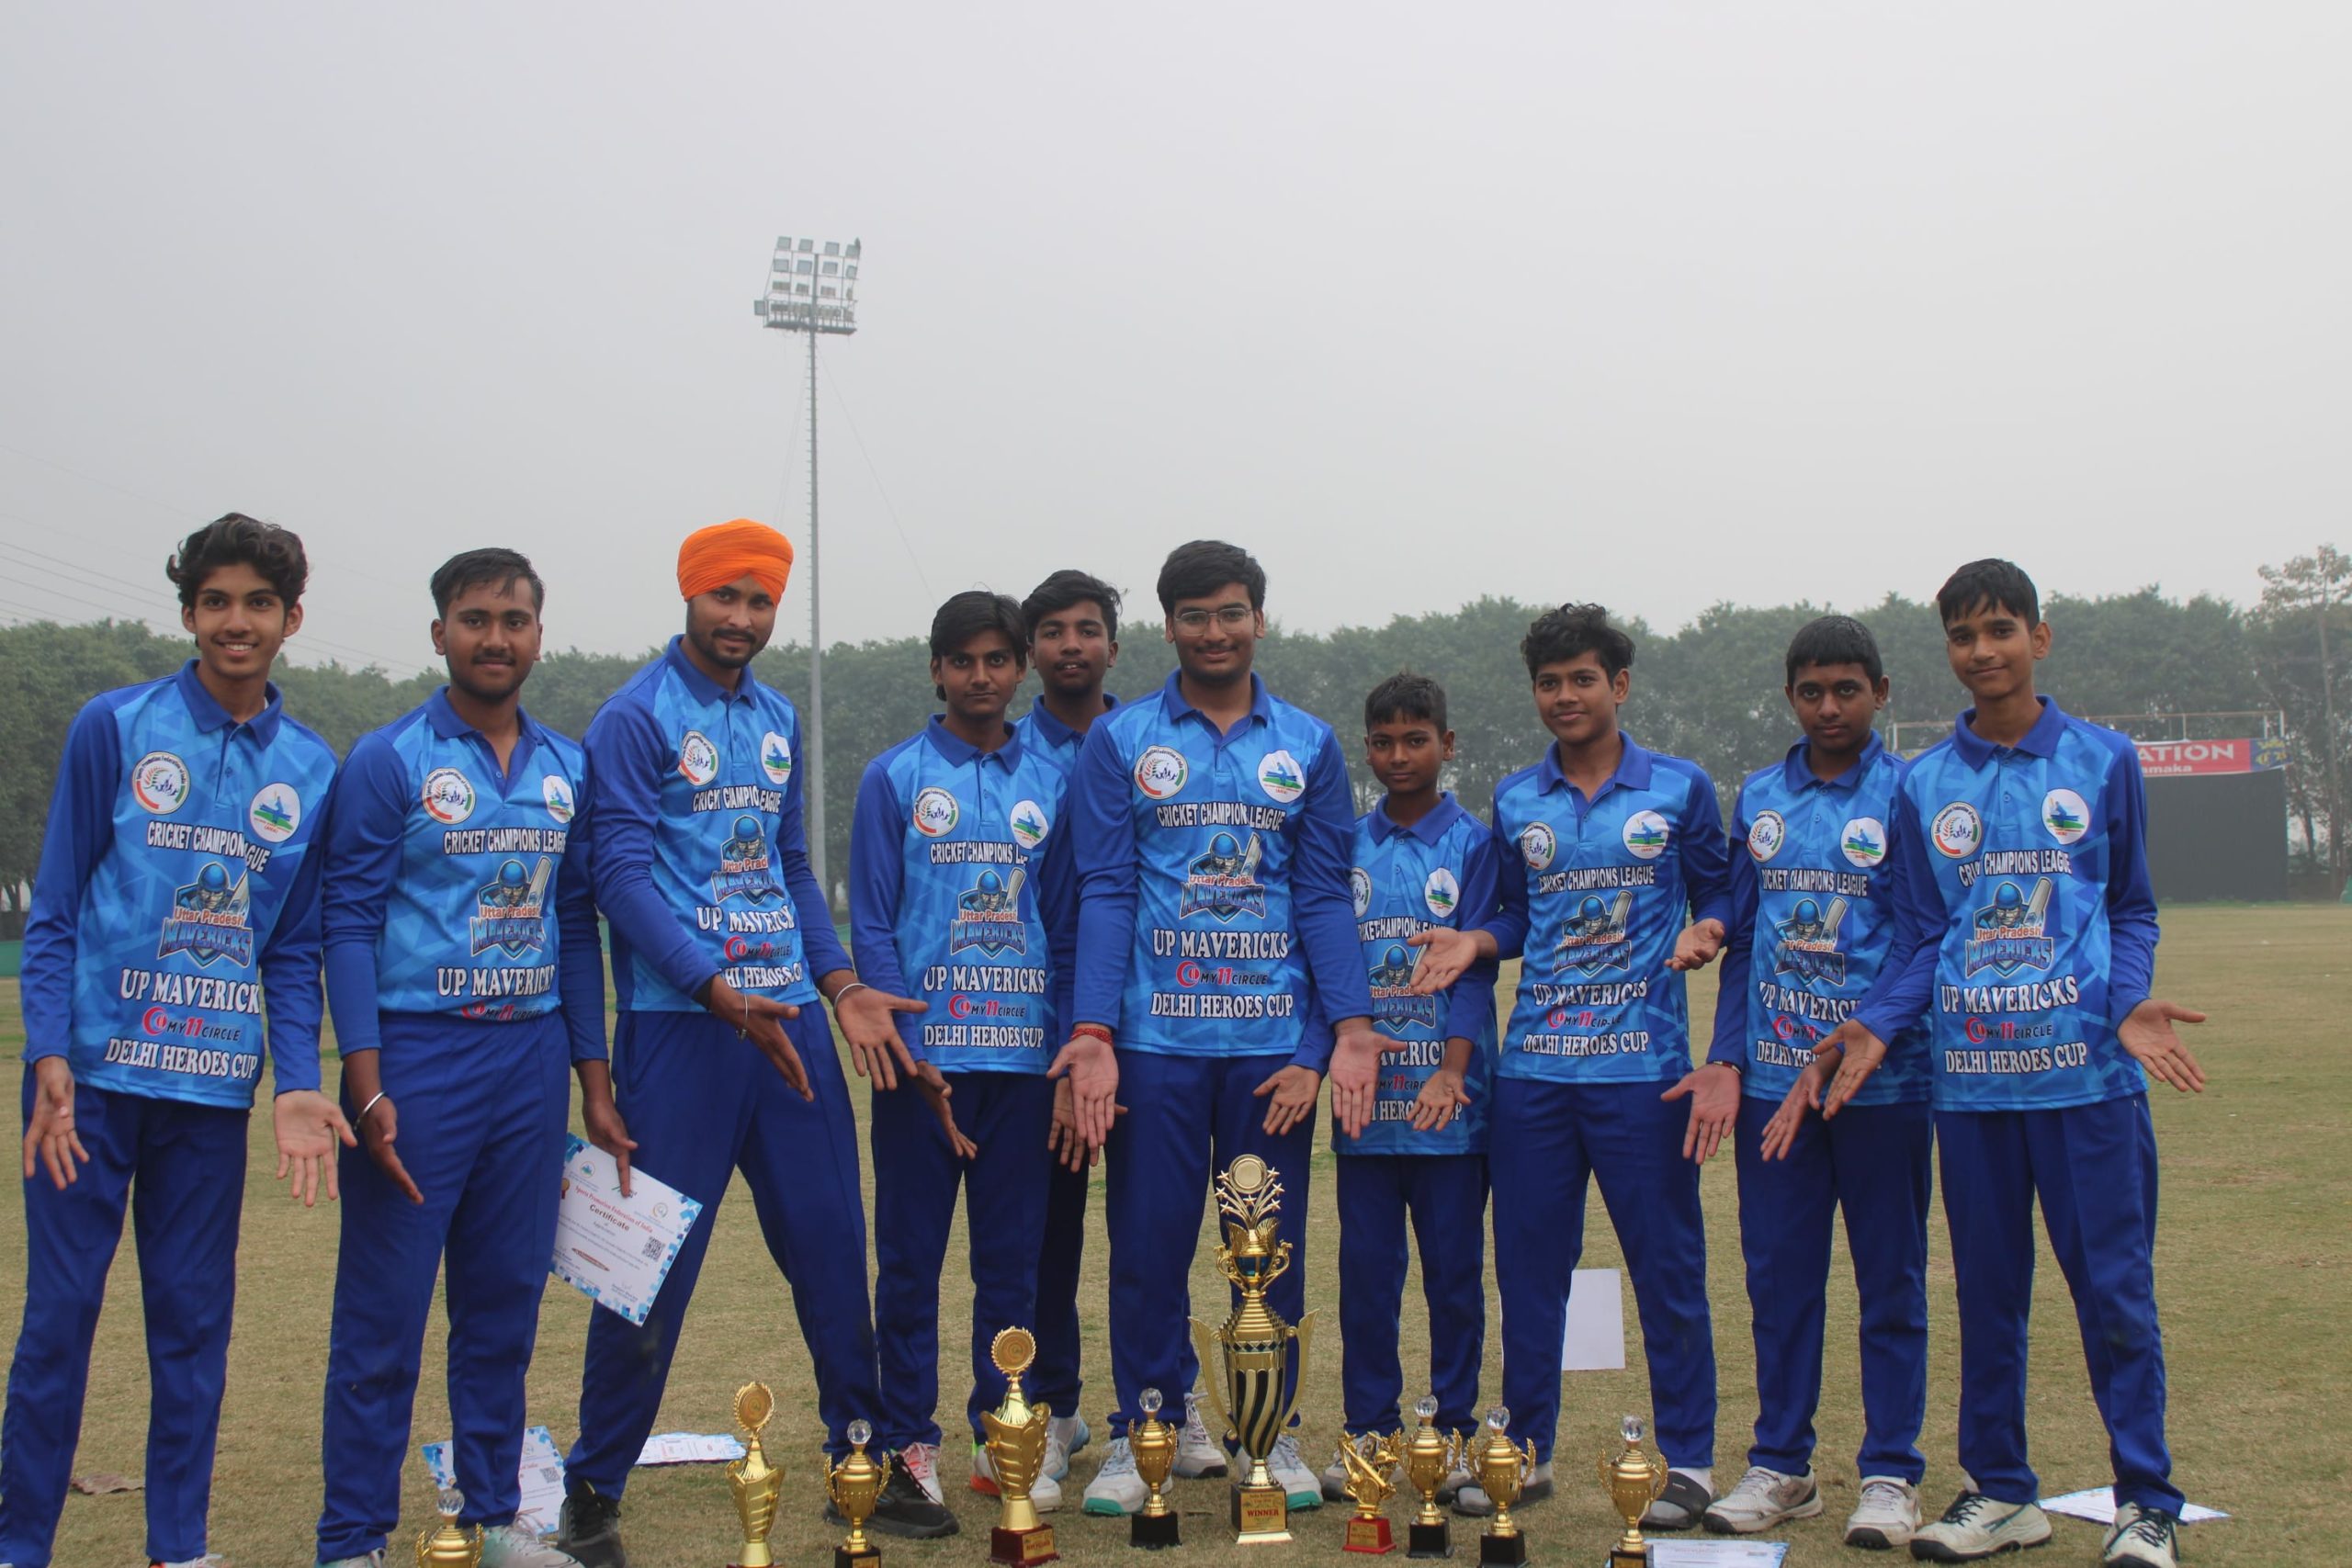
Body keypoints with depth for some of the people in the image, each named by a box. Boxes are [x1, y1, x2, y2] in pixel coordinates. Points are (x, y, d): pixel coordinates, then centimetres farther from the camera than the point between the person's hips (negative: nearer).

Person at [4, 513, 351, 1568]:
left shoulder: (312, 769, 7)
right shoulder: (114, 728, -1)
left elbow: (295, 949, 10)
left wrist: (298, 1086, -1)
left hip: (215, 1087, 3)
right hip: (93, 1074, -2)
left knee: (196, 1320, 8)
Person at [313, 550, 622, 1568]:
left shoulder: (568, 769, 11)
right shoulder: (389, 761, -4)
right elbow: (349, 923, -7)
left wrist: (595, 1088, 12)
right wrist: (367, 1088, -15)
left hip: (532, 1064, 5)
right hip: (418, 1060, -5)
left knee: (506, 1305, 11)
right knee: (384, 1314, -2)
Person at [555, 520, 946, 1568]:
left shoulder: (777, 719, 15)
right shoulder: (637, 717, -5)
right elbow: (620, 871, -12)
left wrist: (842, 986, 6)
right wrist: (722, 994, -20)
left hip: (789, 1016, 6)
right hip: (679, 1023, -6)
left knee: (832, 1244, 8)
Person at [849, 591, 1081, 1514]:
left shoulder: (1050, 786, 9)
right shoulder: (894, 779, 2)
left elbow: (1066, 927, 11)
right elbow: (872, 927, -2)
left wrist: (1068, 1041, 0)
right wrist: (905, 1047, -12)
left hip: (1024, 1056, 2)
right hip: (925, 1053, -2)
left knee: (1013, 1255, 8)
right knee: (911, 1254, 3)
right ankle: (907, 1440, 13)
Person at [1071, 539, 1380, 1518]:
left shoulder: (1308, 747, 9)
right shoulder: (1120, 741, 5)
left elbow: (1324, 896, 6)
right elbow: (1105, 891, -1)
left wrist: (1351, 1026, -6)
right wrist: (1091, 1034, -11)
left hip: (1276, 1039, 1)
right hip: (1156, 1038, -1)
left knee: (1273, 1243, 7)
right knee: (1149, 1242, 3)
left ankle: (1269, 1433, 19)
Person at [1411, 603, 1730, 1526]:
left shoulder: (1678, 788, 4)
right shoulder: (1515, 802, 11)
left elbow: (1718, 895, 8)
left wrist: (1703, 934, -13)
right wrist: (1472, 944, -1)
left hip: (1642, 1065, -3)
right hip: (1533, 1067, 3)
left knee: (1667, 1265, 1)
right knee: (1528, 1263, 7)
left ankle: (1688, 1461, 11)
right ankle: (1526, 1451, 19)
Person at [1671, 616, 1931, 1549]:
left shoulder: (1910, 796, -3)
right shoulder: (1758, 798, 10)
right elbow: (1741, 939, 12)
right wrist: (1727, 1060, 1)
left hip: (1881, 1078, -4)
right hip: (1769, 1079, 4)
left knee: (1889, 1277, 5)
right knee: (1777, 1273, 9)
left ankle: (1889, 1475, 13)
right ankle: (1780, 1466, 20)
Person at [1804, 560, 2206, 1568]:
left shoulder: (2103, 762, 6)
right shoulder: (1925, 785, 10)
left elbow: (2132, 910, 10)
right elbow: (1922, 937, 12)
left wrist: (2128, 999, -9)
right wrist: (1875, 1025, -3)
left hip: (2087, 1068, -2)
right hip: (1970, 1073, 2)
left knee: (2113, 1287, -1)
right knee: (1987, 1292, 9)